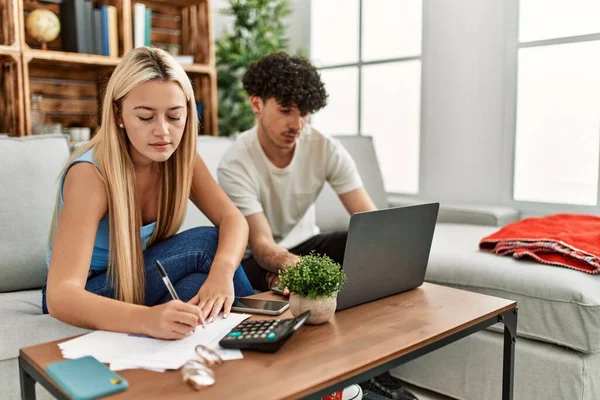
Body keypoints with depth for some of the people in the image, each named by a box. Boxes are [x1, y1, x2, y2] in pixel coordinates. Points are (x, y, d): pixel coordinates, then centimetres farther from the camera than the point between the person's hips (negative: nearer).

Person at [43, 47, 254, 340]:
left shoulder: (181, 157, -10)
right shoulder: (90, 174, -28)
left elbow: (232, 219, -18)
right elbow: (61, 295, -37)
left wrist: (222, 269, -41)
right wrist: (147, 318, -56)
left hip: (142, 281, 5)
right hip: (84, 301, -5)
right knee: (205, 244, -25)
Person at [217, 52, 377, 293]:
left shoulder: (327, 149, -15)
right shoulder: (235, 165, -24)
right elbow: (261, 244, -31)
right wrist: (292, 266, -54)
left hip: (305, 244, 3)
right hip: (257, 256, -2)